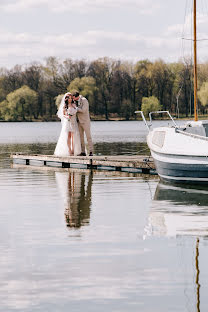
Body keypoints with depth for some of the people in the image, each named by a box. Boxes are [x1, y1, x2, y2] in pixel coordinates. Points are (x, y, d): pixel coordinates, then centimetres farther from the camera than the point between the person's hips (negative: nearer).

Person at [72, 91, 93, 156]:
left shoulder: (84, 100, -14)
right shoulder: (76, 101, 10)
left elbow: (83, 110, -23)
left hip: (85, 121, -7)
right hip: (79, 122, 7)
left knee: (88, 137, -7)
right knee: (81, 137, 4)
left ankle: (91, 152, -7)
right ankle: (83, 152, 5)